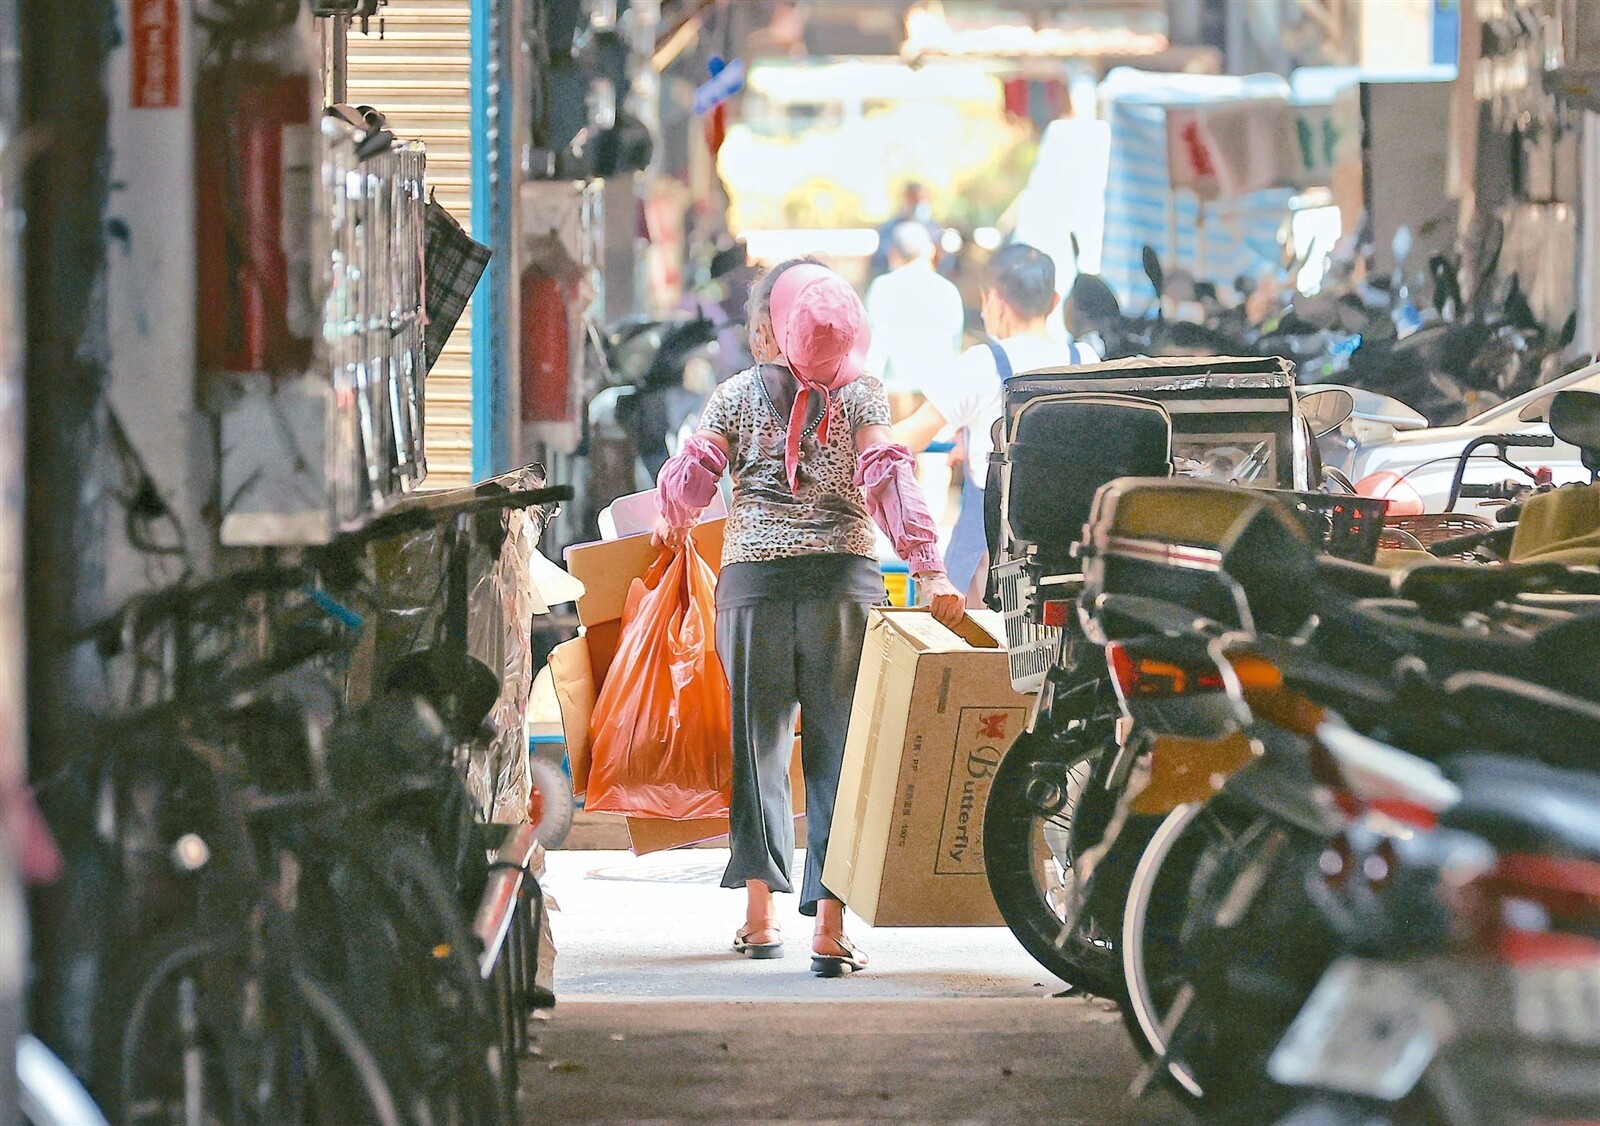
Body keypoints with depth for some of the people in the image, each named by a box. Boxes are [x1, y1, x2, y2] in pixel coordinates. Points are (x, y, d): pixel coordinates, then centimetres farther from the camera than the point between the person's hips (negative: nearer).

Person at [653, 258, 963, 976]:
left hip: (752, 577, 1)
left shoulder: (737, 396, 6)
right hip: (843, 576, -1)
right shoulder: (859, 393, 4)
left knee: (757, 740, 12)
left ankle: (759, 916, 13)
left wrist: (673, 527, 26)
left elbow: (689, 479, 3)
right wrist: (928, 569, -13)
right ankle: (829, 928, -8)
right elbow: (886, 478, -8)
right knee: (837, 748, 0)